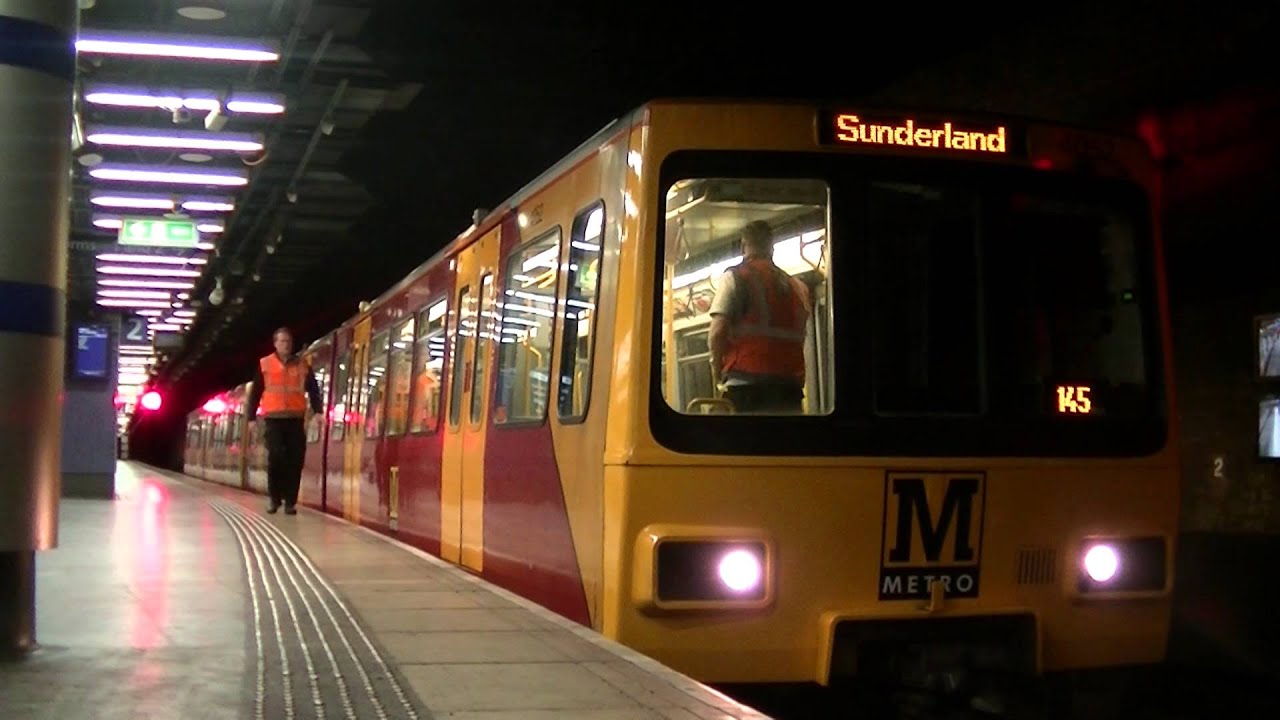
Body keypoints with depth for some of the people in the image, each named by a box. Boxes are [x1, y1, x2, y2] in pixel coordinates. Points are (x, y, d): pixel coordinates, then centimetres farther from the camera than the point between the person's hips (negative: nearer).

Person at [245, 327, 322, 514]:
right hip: (273, 419, -1)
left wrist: (316, 411, -3)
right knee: (276, 456, -14)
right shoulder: (265, 365, 8)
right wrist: (251, 417, 4)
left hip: (296, 419, 2)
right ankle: (275, 498, 2)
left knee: (295, 460, -3)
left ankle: (290, 501, 4)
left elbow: (313, 391, 11)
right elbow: (255, 393, 9)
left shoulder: (302, 366, 11)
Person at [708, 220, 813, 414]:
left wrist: (717, 369, 5)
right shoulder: (797, 286, 19)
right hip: (790, 386, 5)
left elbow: (719, 330, -8)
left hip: (748, 383, -5)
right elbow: (800, 337, 19)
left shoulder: (736, 276, 2)